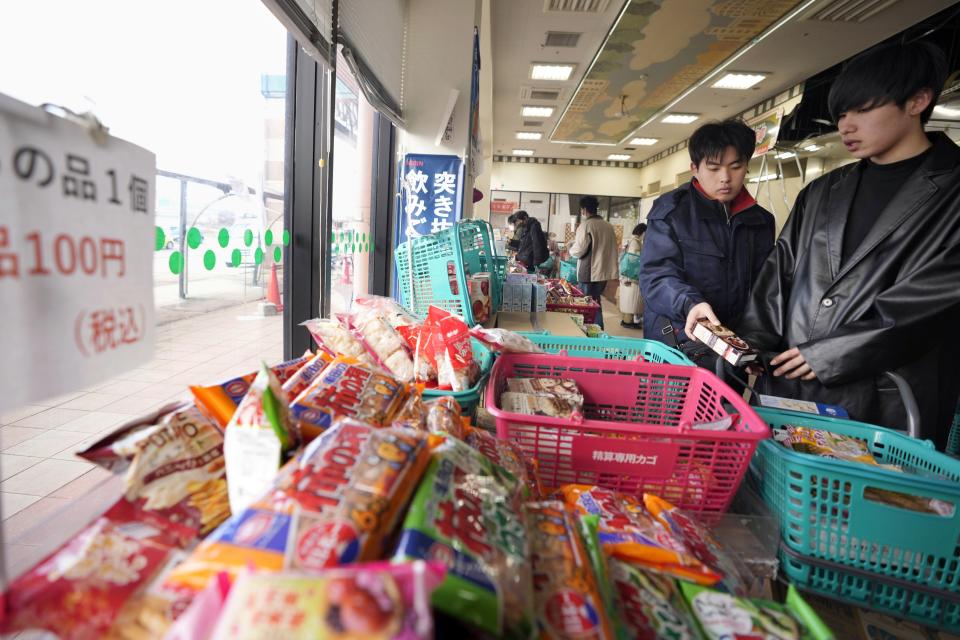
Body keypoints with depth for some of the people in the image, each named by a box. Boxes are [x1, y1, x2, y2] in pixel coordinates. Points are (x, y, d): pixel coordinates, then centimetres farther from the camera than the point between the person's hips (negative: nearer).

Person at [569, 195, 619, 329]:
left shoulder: (586, 225, -13)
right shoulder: (609, 226, 6)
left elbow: (578, 251, -15)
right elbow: (612, 249, 12)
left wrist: (571, 247, 5)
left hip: (589, 272, -6)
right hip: (604, 271, 6)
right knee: (596, 302, 18)